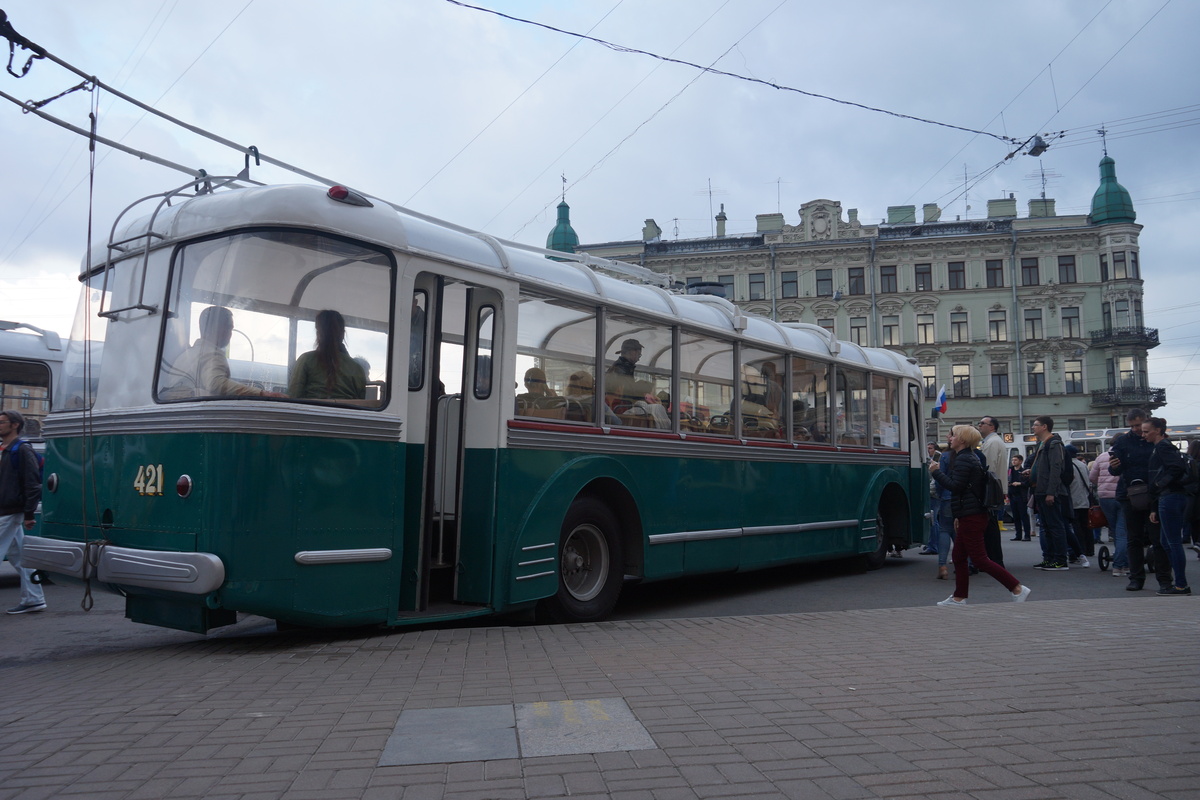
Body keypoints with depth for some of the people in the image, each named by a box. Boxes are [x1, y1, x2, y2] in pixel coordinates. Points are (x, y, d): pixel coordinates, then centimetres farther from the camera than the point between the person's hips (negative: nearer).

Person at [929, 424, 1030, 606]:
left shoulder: (963, 460, -15)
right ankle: (959, 598, 17)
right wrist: (959, 516, 25)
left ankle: (1017, 589, -6)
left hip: (971, 517, -11)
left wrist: (936, 472, -11)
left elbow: (955, 486, -23)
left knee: (979, 559, -8)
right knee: (959, 557, 13)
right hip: (971, 516, 11)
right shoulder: (970, 457, 19)